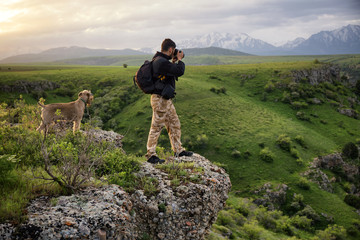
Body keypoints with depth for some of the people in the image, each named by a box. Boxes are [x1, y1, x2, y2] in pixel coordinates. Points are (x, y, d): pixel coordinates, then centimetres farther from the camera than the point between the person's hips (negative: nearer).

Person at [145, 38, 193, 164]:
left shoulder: (159, 60, 12)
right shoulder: (161, 62, -21)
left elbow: (171, 72, 27)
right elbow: (179, 71, -25)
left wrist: (174, 61, 15)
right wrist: (179, 59, -8)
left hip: (166, 100, 11)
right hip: (160, 100, -11)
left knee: (174, 124, 16)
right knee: (156, 127, -3)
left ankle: (178, 150, 27)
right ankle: (150, 155, 6)